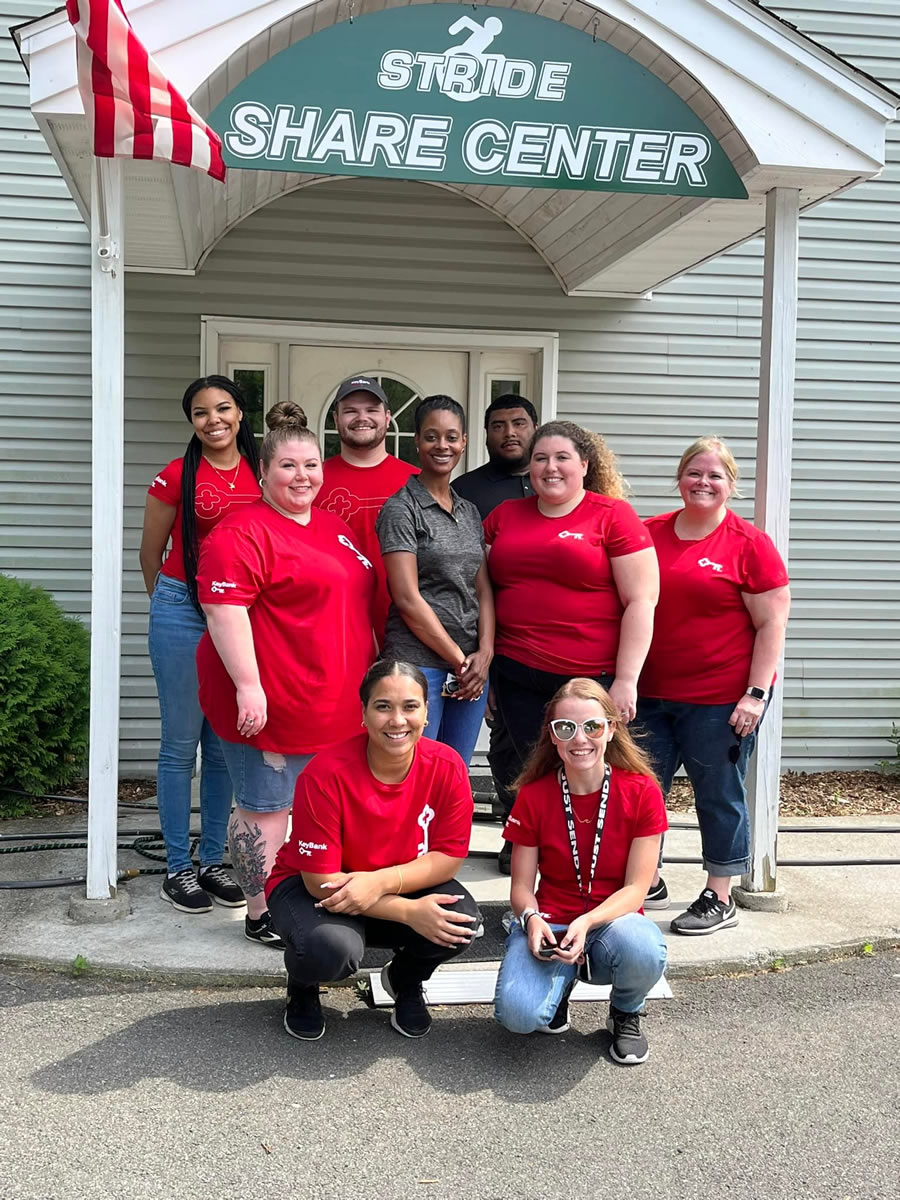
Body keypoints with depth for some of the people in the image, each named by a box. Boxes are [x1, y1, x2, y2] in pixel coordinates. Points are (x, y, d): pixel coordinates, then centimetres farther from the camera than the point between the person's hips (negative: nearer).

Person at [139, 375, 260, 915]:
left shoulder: (261, 474, 5)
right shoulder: (177, 476, -5)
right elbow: (150, 555, 5)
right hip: (183, 613, -4)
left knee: (226, 744, 11)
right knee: (181, 745, 2)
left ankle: (213, 860, 23)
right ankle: (178, 867, 13)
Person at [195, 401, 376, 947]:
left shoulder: (335, 527, 15)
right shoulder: (243, 534, -13)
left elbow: (358, 604, 25)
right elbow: (224, 611, -20)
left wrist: (371, 671, 24)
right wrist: (248, 686, -25)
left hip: (335, 703, 9)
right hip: (271, 702, -9)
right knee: (267, 807, 2)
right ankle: (262, 915, 14)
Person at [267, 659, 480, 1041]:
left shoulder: (447, 767, -17)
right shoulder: (326, 774, -27)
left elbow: (449, 858, -13)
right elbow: (320, 880, -24)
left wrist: (380, 882, -31)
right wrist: (409, 912, -30)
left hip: (401, 885, 3)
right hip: (311, 887, -3)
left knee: (461, 920, -26)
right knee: (333, 948, -36)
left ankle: (405, 980, 10)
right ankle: (302, 987, 5)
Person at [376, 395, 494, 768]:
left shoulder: (470, 512, 15)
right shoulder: (401, 509, -5)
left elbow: (483, 590, 13)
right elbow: (407, 598, -11)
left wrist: (484, 653, -3)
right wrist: (458, 659, -9)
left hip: (470, 667, 6)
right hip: (417, 664, -6)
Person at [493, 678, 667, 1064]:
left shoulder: (642, 791, -7)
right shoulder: (534, 796, -4)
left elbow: (636, 888, -8)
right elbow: (521, 886, 1)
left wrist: (586, 922, -25)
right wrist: (531, 918, -22)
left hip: (613, 921, 0)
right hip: (550, 924, 1)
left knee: (643, 951, -38)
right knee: (517, 1014, -29)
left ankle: (625, 1014, 2)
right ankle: (561, 979, 11)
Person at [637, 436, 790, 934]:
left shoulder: (749, 543, -5)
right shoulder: (649, 534, 7)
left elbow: (772, 624, -7)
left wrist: (756, 693, -14)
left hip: (722, 700, -5)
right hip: (652, 694, 5)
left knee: (719, 795, 5)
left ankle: (719, 899, 20)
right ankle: (647, 885, 30)